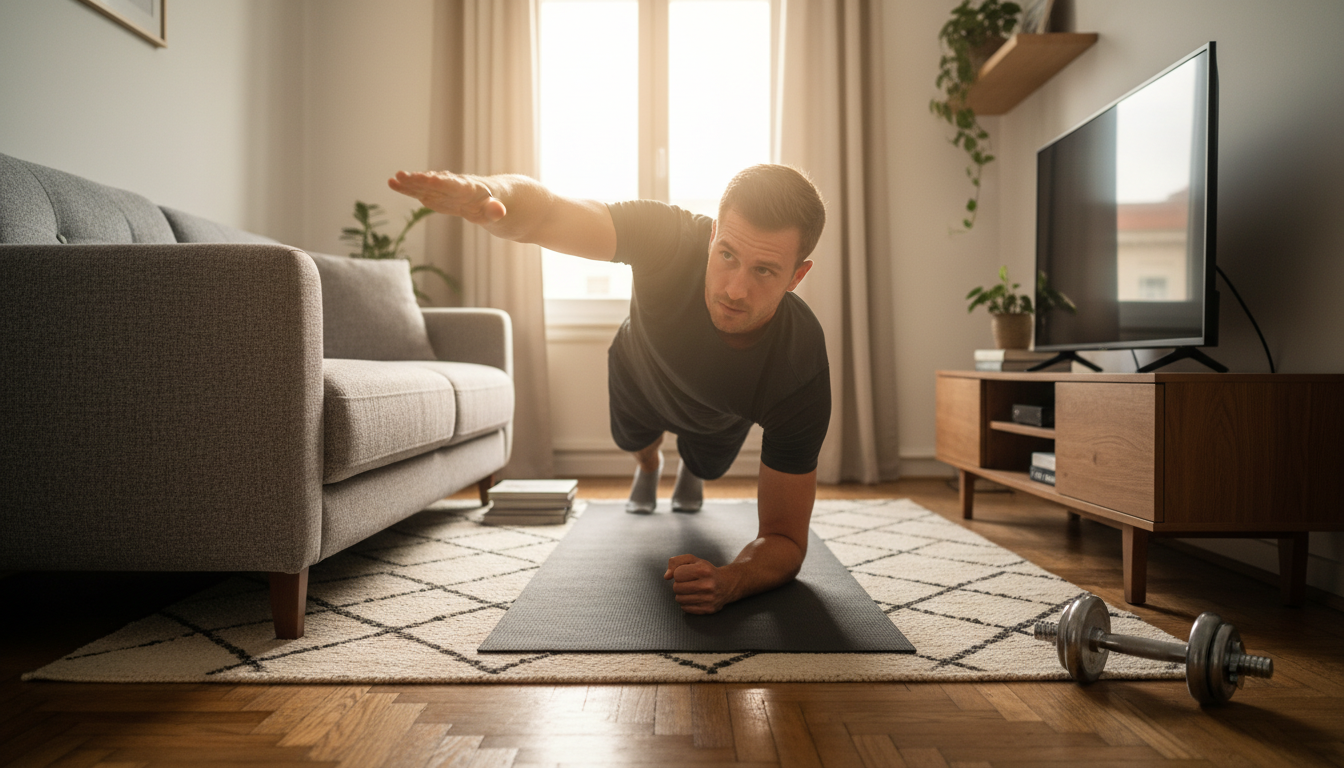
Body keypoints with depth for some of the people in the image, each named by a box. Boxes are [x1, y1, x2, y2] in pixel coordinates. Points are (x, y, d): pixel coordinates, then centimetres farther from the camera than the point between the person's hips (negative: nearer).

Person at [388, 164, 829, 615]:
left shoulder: (804, 375, -44)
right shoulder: (672, 239, -45)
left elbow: (785, 541, -37)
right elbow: (542, 214, -58)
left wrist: (727, 582, -59)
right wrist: (485, 194, -82)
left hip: (719, 419, 0)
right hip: (640, 373, 1)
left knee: (707, 467, 30)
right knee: (634, 443, 32)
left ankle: (691, 473, 68)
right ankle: (648, 468, 70)